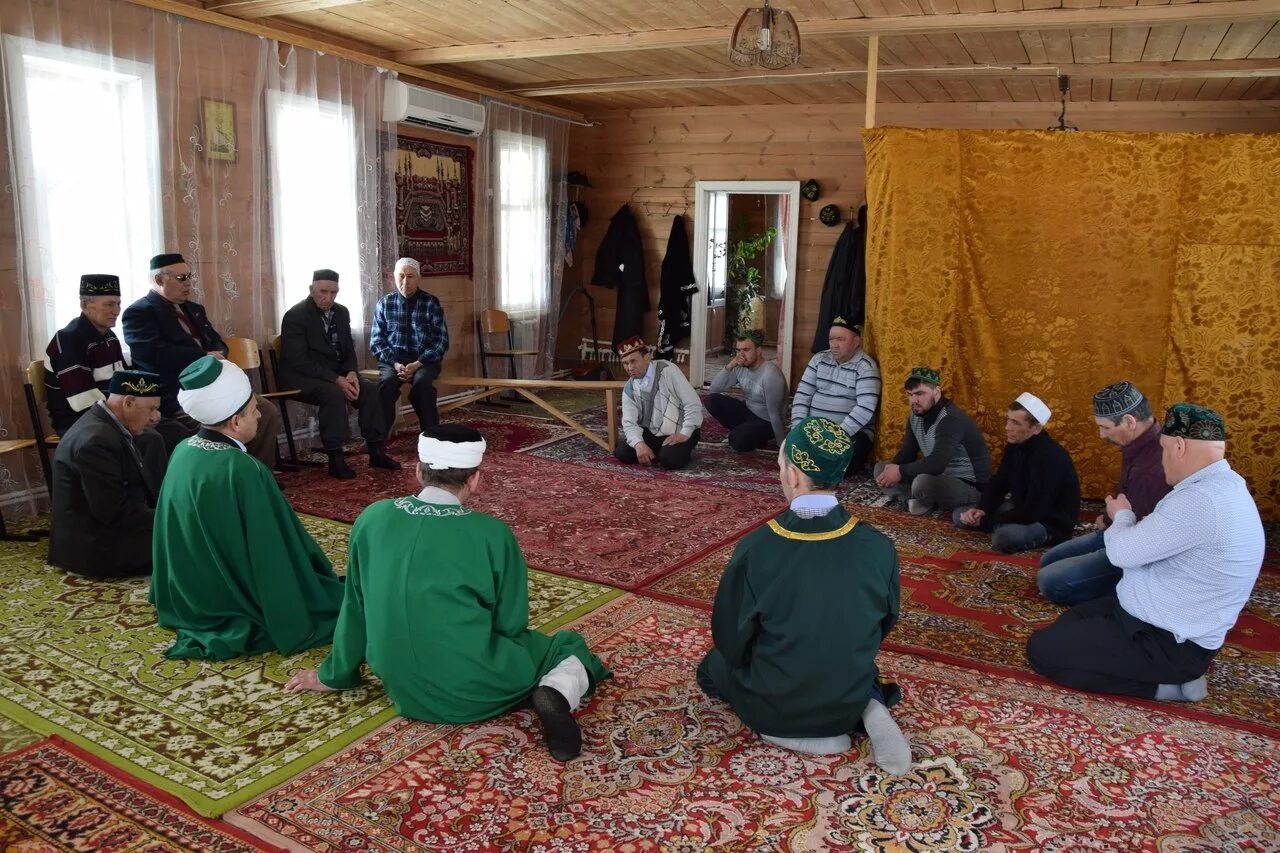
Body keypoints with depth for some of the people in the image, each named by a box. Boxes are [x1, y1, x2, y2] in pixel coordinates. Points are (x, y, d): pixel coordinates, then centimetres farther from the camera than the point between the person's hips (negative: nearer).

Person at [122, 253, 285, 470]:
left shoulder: (195, 309, 22)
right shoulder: (138, 313, -4)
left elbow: (218, 344, 19)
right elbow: (154, 354, -20)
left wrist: (216, 357, -7)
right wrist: (205, 357, -14)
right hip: (175, 398, -8)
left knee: (268, 411, -7)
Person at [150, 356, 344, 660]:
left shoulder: (183, 452, -6)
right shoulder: (243, 471, -30)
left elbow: (182, 538, 8)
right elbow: (271, 558, -24)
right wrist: (296, 624, -12)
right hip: (233, 609, -8)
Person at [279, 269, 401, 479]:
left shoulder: (341, 312, 7)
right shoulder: (295, 316, -14)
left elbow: (349, 349, 13)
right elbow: (299, 361, -21)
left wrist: (351, 373, -10)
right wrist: (336, 380, -28)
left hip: (335, 374, 7)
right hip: (302, 377, -7)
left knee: (370, 389, -16)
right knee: (334, 394, -34)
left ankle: (377, 452, -10)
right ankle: (335, 460, -28)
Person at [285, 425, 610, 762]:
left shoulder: (372, 519, -5)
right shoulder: (492, 533, -15)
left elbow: (355, 608, 5)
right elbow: (511, 624, -5)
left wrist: (334, 675, 21)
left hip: (403, 691, 6)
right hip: (473, 690, -5)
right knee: (570, 645, 15)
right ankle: (556, 695, -13)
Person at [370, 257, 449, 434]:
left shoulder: (431, 303, 1)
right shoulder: (384, 304, 6)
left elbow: (441, 342, -4)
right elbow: (376, 341, 3)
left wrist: (417, 364, -17)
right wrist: (395, 364, -15)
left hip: (424, 360, -1)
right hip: (392, 359, 1)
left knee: (422, 381, -34)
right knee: (387, 381, -32)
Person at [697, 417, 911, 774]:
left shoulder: (755, 548, -25)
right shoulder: (878, 547, -17)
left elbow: (729, 639, -12)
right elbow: (884, 624, 0)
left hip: (774, 708, -2)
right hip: (850, 699, 3)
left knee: (712, 667, 28)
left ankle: (788, 731, 4)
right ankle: (869, 708, 5)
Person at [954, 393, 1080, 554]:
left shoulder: (1049, 458, -30)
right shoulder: (1014, 445, -2)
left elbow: (1033, 512, -32)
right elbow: (998, 483, 6)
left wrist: (986, 521, -26)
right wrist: (981, 509, -15)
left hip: (1051, 522, -8)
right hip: (1021, 508, 8)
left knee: (1004, 537, -38)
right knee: (960, 515, 1)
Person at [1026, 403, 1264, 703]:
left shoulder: (1201, 501, -30)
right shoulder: (1222, 486, 5)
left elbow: (1122, 552, -21)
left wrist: (1122, 516, -1)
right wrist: (1126, 522, -1)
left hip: (1168, 643, -11)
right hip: (1163, 620, 11)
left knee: (1041, 649, -9)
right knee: (1069, 621, 24)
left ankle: (1163, 684, -5)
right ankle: (1167, 674, 12)